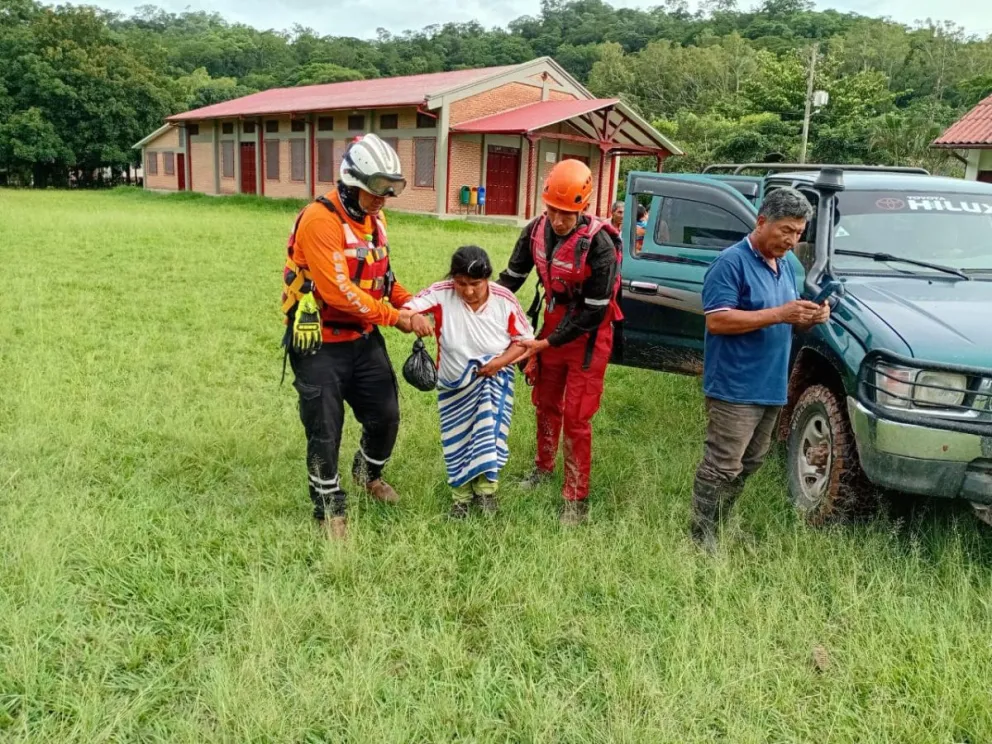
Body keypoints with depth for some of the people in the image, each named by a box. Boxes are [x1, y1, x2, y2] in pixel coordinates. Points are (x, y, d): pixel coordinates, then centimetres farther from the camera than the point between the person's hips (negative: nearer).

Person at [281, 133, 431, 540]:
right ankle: (330, 510, 24)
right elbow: (339, 292, -27)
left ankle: (368, 473, 45)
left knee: (386, 415, 15)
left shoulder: (373, 219, 6)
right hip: (321, 345, -7)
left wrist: (412, 305, -2)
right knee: (325, 433, 4)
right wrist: (396, 318, -20)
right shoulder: (320, 220, -22)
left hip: (364, 339, 8)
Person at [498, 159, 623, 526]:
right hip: (553, 323, 6)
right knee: (546, 403, 19)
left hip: (587, 335, -6)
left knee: (576, 417, -3)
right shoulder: (537, 230, -11)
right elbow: (512, 277, 2)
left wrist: (547, 343, -20)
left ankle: (576, 499, 10)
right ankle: (544, 467, 42)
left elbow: (594, 311, -23)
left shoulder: (599, 244, -28)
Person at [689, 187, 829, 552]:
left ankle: (720, 527, 30)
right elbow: (716, 320, -22)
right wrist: (779, 314, -24)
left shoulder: (786, 265, 15)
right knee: (722, 467, -6)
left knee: (748, 465, 17)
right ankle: (701, 540, 3)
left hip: (771, 387, 9)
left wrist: (811, 317, -1)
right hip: (734, 388, -9)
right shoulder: (732, 262, -12)